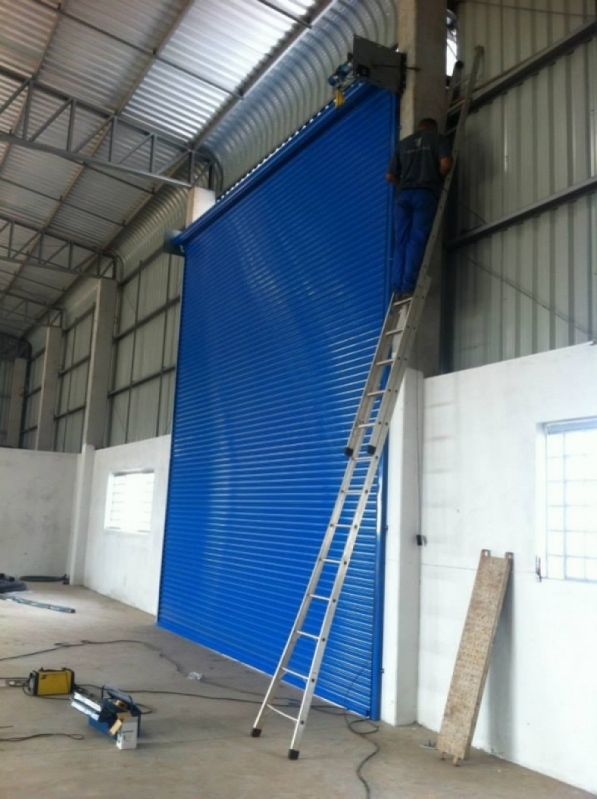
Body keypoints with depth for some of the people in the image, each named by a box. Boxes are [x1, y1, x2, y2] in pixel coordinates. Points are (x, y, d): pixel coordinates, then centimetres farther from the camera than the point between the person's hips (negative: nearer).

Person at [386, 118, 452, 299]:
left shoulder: (403, 144, 24)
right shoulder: (438, 139, 14)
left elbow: (390, 176, 19)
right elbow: (445, 164, -4)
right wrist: (437, 179, 15)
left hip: (404, 195, 3)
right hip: (426, 194, -3)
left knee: (401, 242, -1)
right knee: (417, 240, -10)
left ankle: (398, 288, -10)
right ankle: (408, 287, -21)